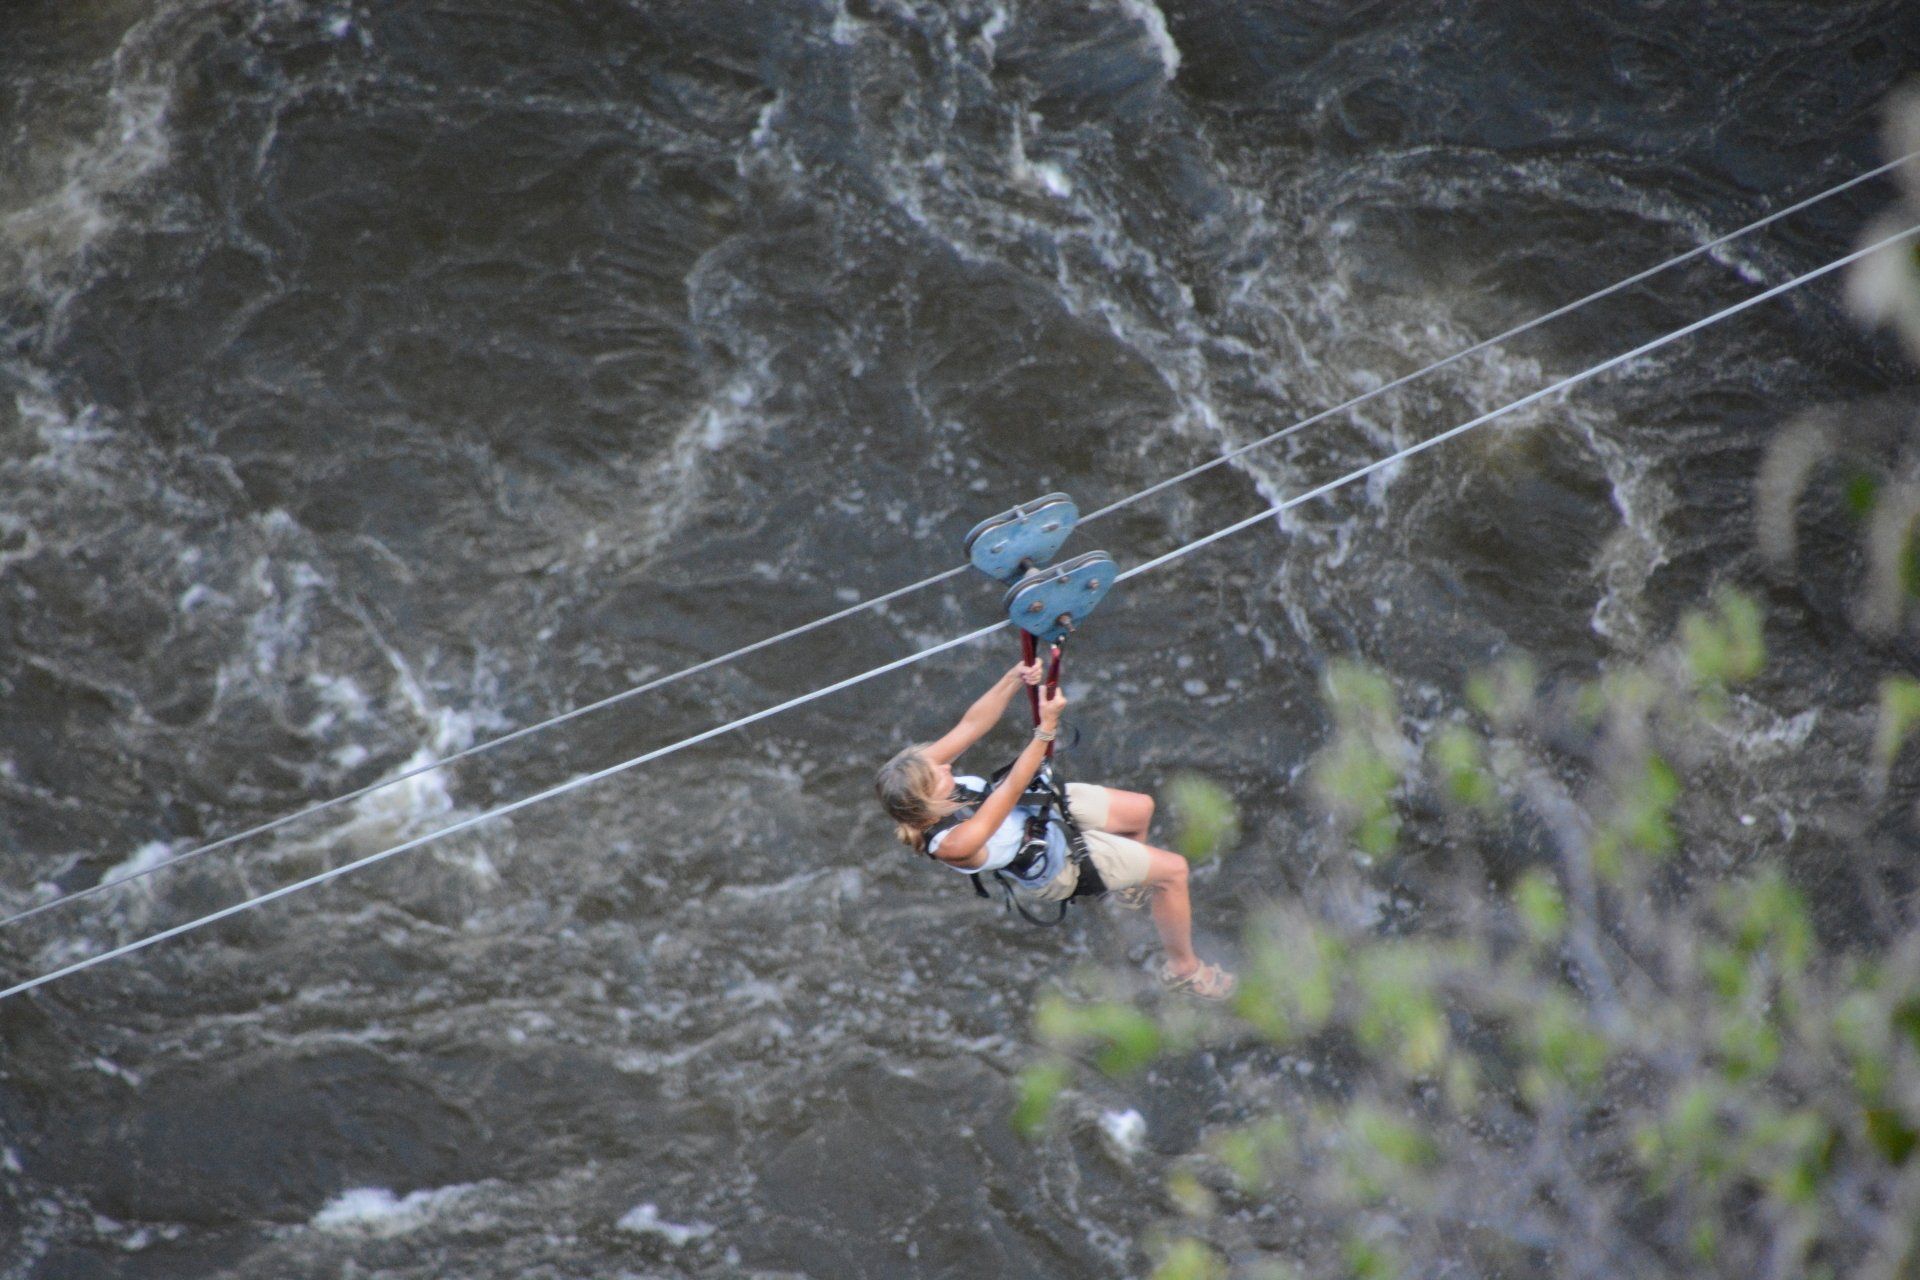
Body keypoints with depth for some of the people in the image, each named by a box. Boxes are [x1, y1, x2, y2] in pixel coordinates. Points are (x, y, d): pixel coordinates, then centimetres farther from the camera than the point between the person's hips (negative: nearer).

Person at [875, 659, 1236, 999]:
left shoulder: (917, 773, -27)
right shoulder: (952, 844, -43)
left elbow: (971, 725, -25)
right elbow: (1012, 788, -41)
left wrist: (1014, 679, -39)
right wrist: (1047, 725, -42)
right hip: (1052, 862, -7)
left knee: (1140, 808, 20)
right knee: (1174, 869, 3)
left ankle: (1133, 883, 53)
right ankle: (1183, 966, 29)